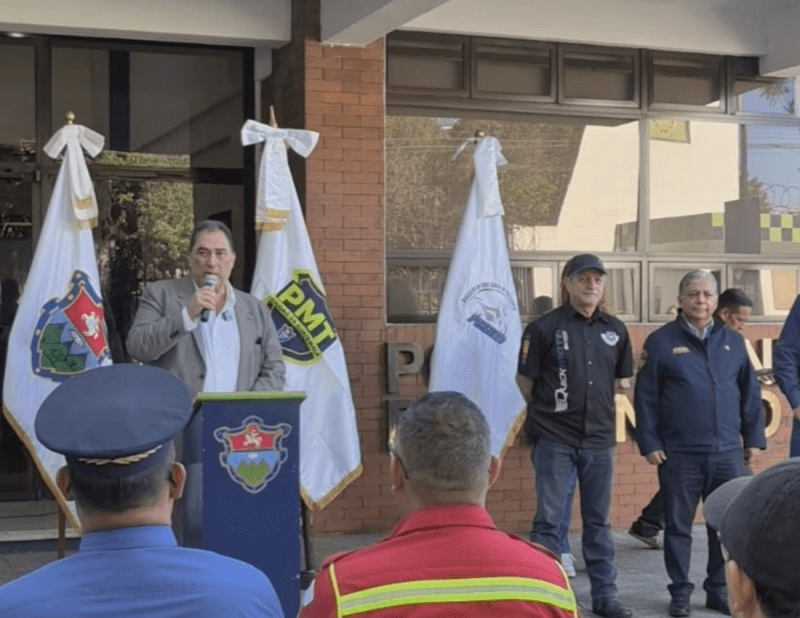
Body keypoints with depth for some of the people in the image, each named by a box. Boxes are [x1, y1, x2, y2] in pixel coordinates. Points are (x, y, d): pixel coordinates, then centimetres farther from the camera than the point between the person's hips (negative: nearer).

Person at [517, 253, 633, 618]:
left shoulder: (615, 330, 7)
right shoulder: (544, 327, -6)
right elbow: (525, 379, 1)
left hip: (599, 440, 4)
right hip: (554, 440, -4)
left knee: (598, 521, 12)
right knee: (549, 520, 1)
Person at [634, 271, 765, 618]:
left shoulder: (733, 342, 10)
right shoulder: (661, 342, -1)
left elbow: (750, 393, 13)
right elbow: (645, 397, -3)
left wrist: (754, 437, 9)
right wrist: (649, 443, -7)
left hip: (728, 453, 3)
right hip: (679, 455, -3)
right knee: (678, 525, 5)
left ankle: (719, 590, 21)